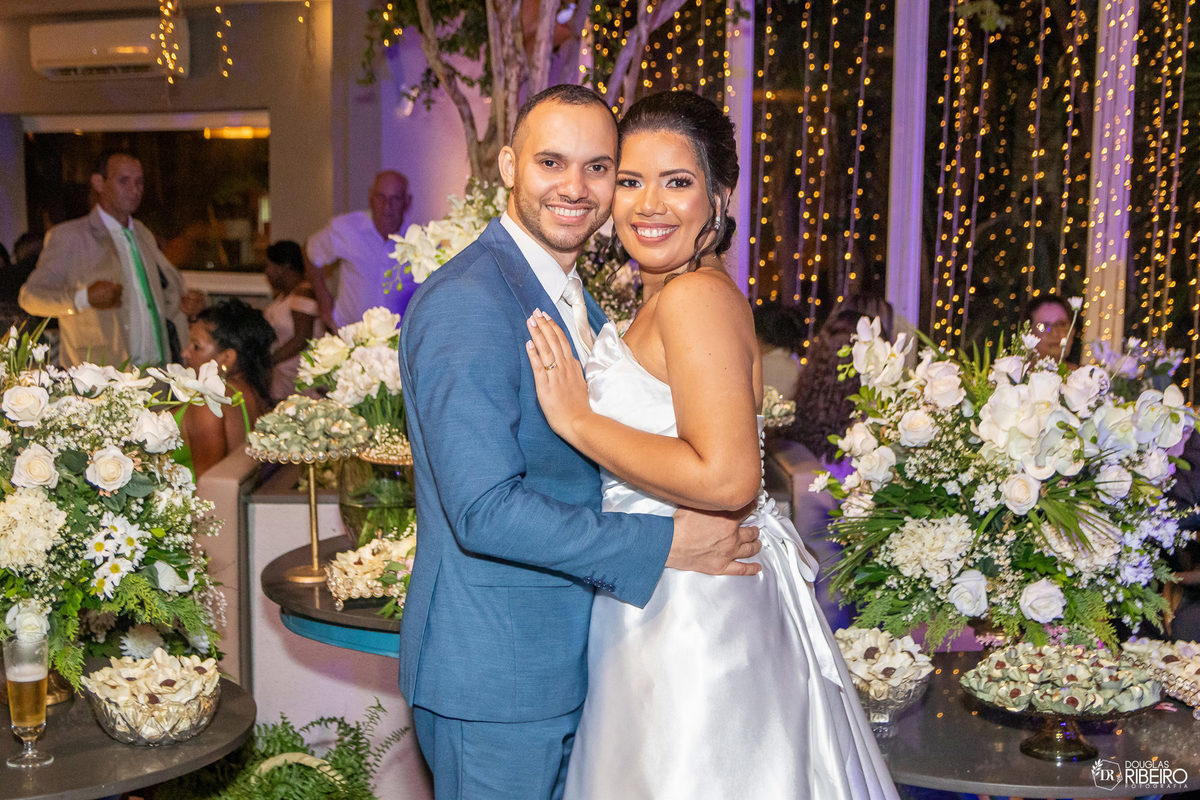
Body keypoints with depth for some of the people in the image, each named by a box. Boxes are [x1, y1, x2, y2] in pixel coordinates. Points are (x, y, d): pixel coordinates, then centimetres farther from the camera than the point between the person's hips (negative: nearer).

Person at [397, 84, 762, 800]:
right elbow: (485, 510, -27)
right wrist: (668, 544, -22)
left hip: (567, 656, 9)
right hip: (494, 672, -9)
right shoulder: (464, 303, -21)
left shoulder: (578, 303, 10)